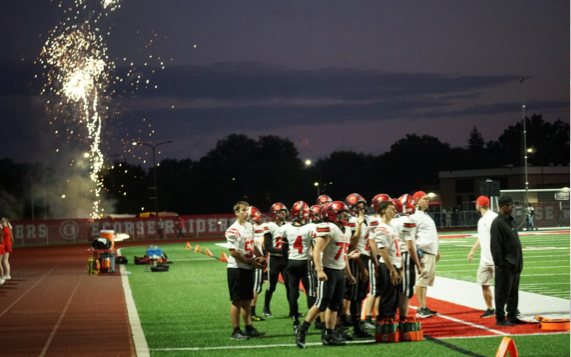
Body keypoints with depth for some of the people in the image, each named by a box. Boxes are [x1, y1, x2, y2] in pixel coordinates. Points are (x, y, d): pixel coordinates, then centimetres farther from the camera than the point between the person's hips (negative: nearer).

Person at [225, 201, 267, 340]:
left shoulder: (250, 227, 11)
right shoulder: (233, 230, -15)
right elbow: (233, 253, -18)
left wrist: (260, 257, 4)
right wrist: (251, 262, -15)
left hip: (248, 269, 8)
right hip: (237, 268, -8)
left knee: (247, 300, 13)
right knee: (237, 301, -2)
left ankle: (249, 328, 21)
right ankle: (236, 332, 4)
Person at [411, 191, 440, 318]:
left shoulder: (426, 215, 21)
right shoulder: (415, 216, -11)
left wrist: (436, 250, 25)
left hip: (431, 252, 10)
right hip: (422, 252, -10)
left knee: (427, 279, 11)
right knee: (421, 279, -9)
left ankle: (424, 307, 16)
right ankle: (421, 309, -8)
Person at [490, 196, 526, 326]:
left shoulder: (511, 221, 15)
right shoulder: (498, 222, -13)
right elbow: (495, 245, -17)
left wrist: (519, 261, 17)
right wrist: (500, 264, -19)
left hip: (515, 264, 9)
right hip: (505, 264, -9)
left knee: (514, 292, 14)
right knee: (503, 292, -3)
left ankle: (512, 316, 22)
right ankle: (500, 319, 2)